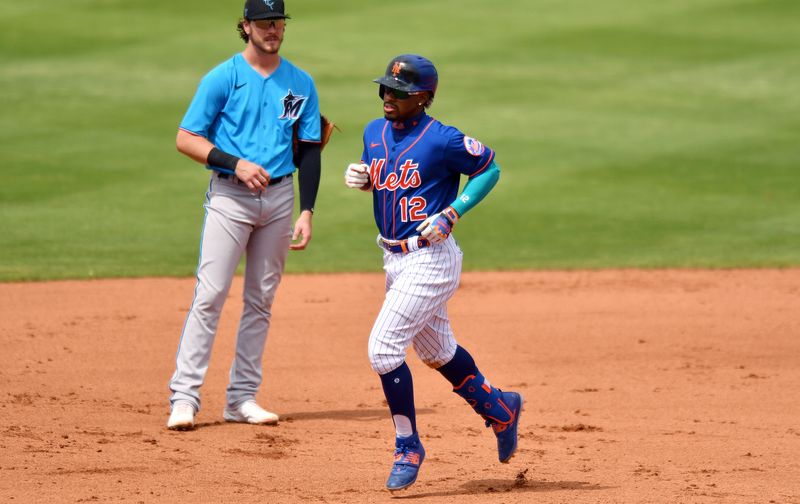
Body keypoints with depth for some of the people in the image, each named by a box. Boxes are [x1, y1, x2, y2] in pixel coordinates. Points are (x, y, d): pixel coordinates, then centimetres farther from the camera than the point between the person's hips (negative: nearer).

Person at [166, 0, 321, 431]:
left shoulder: (301, 84, 9)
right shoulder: (222, 78, -3)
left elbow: (309, 152, 9)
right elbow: (186, 138, -5)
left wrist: (306, 212, 0)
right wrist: (236, 163, -17)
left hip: (280, 197, 4)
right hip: (229, 196, -4)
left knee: (261, 299, 7)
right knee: (210, 294, -11)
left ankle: (242, 397, 13)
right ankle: (184, 396, -12)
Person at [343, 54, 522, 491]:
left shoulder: (442, 140, -16)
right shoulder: (375, 133, 5)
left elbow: (489, 168, -7)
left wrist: (451, 214, -15)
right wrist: (358, 178, -3)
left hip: (430, 261, -8)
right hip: (394, 259, 8)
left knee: (383, 347, -14)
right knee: (436, 351, 20)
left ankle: (408, 446, 0)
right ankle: (499, 408, 42)